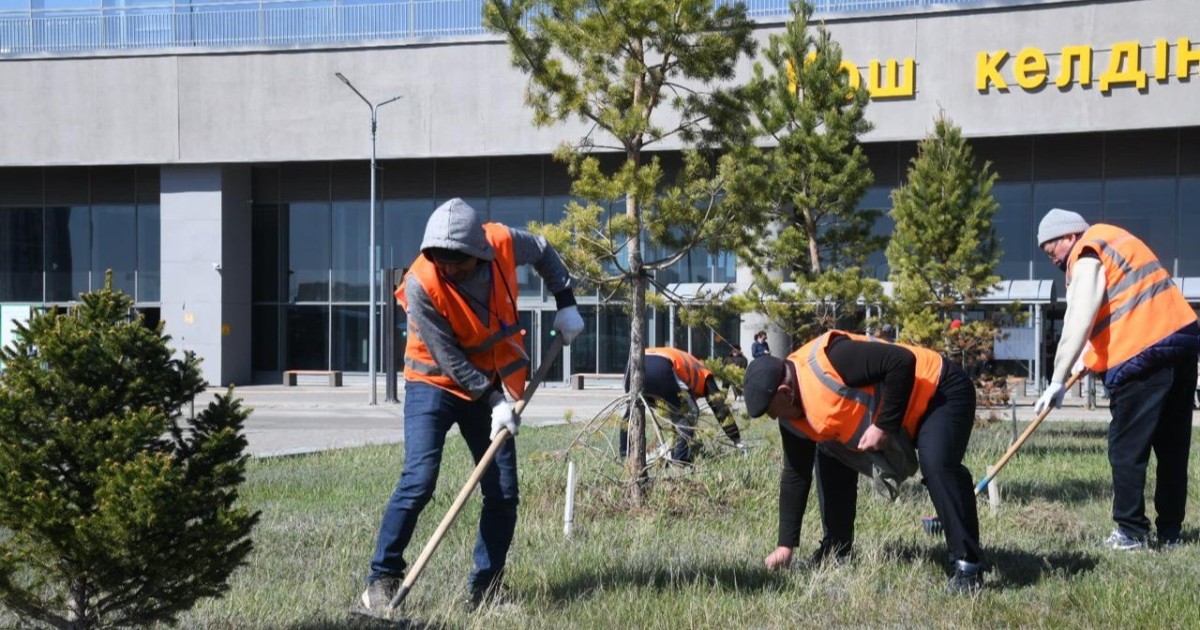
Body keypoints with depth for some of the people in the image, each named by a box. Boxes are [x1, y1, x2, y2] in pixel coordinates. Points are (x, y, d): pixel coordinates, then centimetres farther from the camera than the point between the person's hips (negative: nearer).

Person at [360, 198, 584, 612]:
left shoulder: (503, 243, -16)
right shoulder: (421, 285, -27)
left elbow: (543, 252, 9)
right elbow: (450, 359, -22)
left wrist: (566, 304, 3)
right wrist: (493, 401, -22)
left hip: (490, 385, 4)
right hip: (435, 384, -4)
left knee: (503, 493, 1)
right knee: (419, 482, -18)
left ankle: (486, 588, 14)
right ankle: (382, 580, -5)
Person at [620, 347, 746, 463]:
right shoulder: (703, 374, 31)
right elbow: (720, 408, 27)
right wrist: (738, 441, 33)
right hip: (659, 368, -6)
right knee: (689, 413, 13)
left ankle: (624, 456, 30)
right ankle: (680, 462, 4)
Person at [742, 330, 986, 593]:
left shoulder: (826, 360, -33)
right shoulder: (794, 419, -5)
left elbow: (902, 361, -35)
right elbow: (795, 476, 2)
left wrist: (885, 426, -30)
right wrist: (785, 545, 2)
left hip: (941, 392, -9)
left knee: (936, 465, -32)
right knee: (831, 461, 7)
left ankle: (969, 565, -23)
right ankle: (834, 553, 17)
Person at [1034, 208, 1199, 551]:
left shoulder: (1087, 254, -7)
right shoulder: (1112, 240, 21)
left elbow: (1078, 322, -17)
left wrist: (1057, 381, -18)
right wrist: (1092, 354, 17)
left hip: (1143, 355, -9)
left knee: (1127, 449, -2)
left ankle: (1131, 532, 0)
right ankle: (1169, 532, 17)